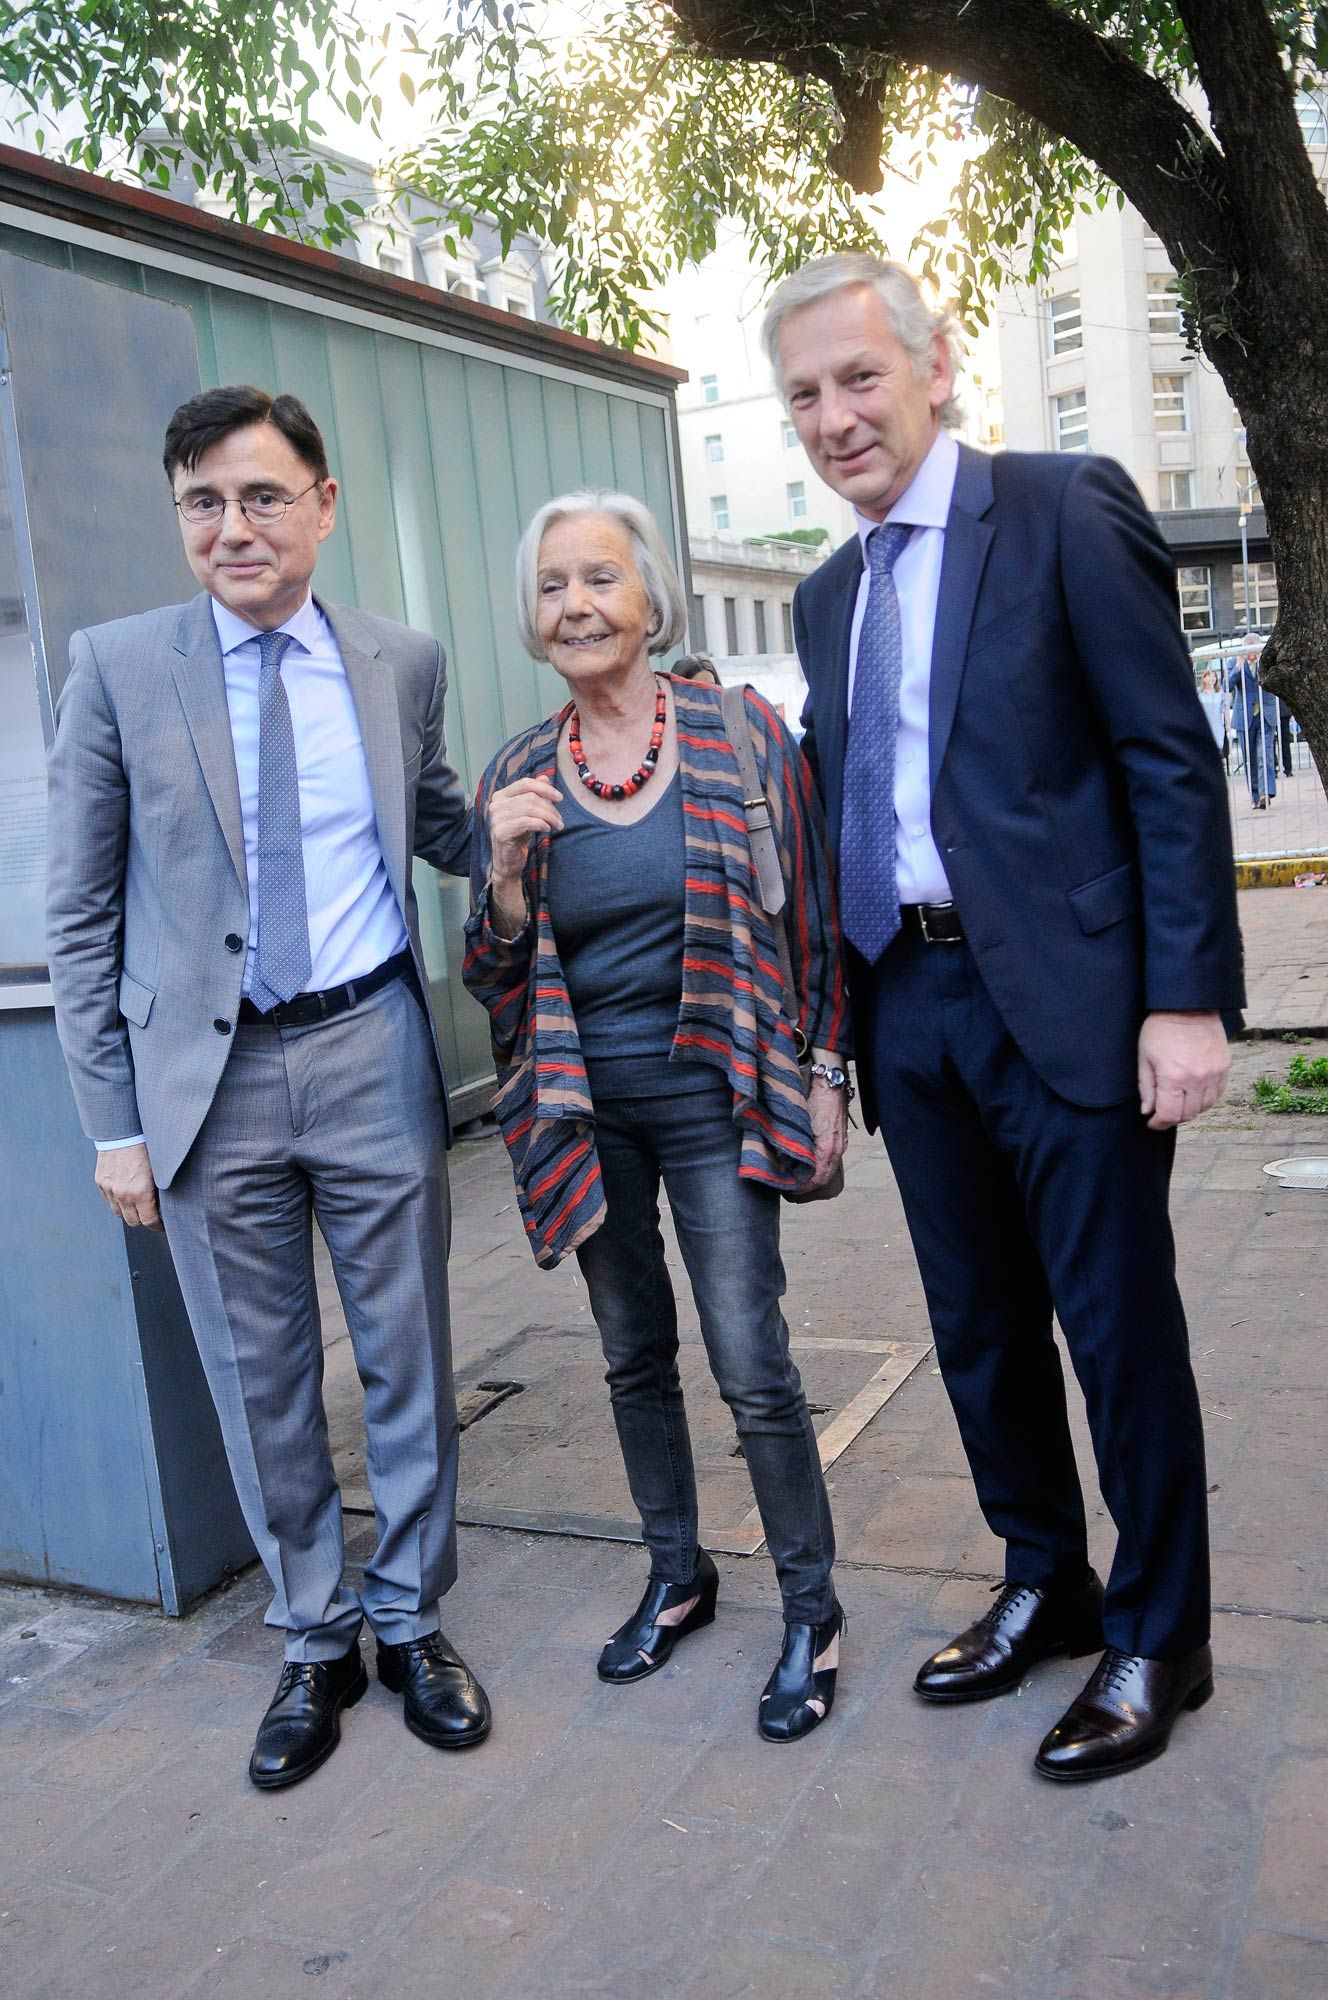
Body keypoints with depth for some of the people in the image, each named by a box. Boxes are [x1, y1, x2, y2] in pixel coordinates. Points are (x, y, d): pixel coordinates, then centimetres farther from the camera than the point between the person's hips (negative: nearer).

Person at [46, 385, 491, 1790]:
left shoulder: (403, 665, 2)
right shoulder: (116, 668, -3)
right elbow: (82, 917, 0)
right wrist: (114, 1120, -4)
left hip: (372, 1054, 1)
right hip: (207, 1076, -1)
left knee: (407, 1357, 11)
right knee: (260, 1383, 12)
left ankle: (411, 1621, 33)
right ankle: (314, 1644, 33)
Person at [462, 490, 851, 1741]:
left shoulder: (740, 733, -4)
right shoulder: (517, 778, 3)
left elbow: (811, 914, 0)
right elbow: (497, 975, 4)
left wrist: (825, 1077, -4)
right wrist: (508, 871, -14)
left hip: (712, 1092, -3)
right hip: (587, 1105, 4)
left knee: (752, 1367, -5)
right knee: (634, 1356, 15)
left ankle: (810, 1613, 15)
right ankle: (676, 1578, 35)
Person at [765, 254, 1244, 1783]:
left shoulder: (1066, 512, -4)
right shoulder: (827, 596, 16)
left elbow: (1174, 763, -9)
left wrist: (1187, 998, -15)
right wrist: (832, 1030, 13)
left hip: (1067, 995, -6)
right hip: (910, 1001, 7)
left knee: (1119, 1327, 5)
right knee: (981, 1328, 16)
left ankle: (1156, 1640, 24)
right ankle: (1044, 1586, 36)